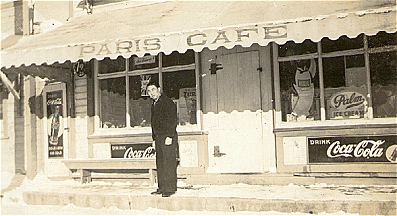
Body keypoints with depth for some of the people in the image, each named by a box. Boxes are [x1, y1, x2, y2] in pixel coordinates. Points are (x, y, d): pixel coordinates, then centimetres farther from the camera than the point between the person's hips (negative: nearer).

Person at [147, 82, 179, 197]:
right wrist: (154, 139, 18)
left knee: (169, 163, -7)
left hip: (168, 137, -9)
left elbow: (173, 120, -14)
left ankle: (170, 188, -3)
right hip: (158, 138, 9)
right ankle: (162, 187, 16)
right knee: (160, 163, 10)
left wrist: (170, 136, -19)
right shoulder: (154, 105, 19)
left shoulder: (167, 102, -7)